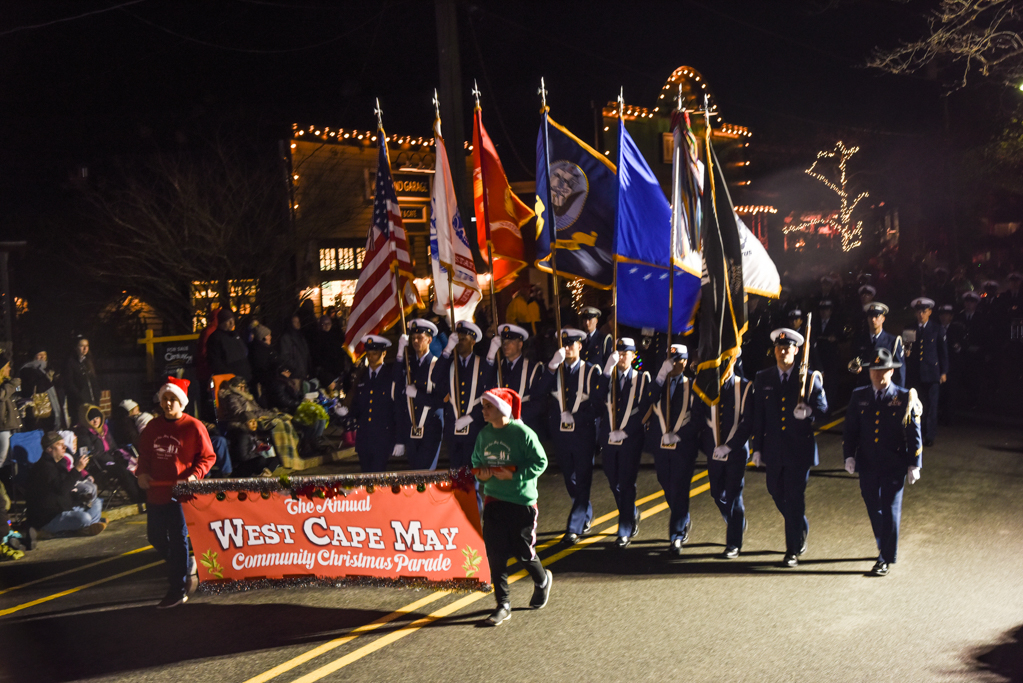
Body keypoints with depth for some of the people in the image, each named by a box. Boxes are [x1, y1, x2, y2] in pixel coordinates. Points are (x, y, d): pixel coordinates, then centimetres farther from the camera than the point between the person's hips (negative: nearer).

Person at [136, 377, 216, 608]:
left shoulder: (193, 427, -6)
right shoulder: (153, 426, 11)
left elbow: (208, 457, -4)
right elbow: (144, 453, 19)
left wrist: (194, 476, -19)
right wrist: (142, 472, 1)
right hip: (156, 491, 6)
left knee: (178, 540, -2)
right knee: (156, 537, 12)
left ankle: (178, 590, 6)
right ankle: (187, 567, 35)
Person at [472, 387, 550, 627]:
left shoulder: (523, 433, -12)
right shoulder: (484, 434, 5)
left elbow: (540, 462, -11)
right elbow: (476, 461, 19)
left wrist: (514, 474, -20)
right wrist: (480, 471, -4)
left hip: (522, 502, -5)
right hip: (493, 501, 5)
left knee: (523, 551, 6)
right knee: (495, 553, 0)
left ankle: (542, 581, 38)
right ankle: (503, 605, 8)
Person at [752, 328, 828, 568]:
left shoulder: (809, 378, -2)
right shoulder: (763, 379, 5)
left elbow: (823, 408, -1)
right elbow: (758, 415, 7)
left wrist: (808, 411, -24)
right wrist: (757, 447, 5)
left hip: (800, 447, -4)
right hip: (774, 447, 4)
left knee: (795, 496, -3)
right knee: (777, 492, 13)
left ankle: (793, 550, 7)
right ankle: (801, 529, 41)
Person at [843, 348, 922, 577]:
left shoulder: (905, 398, -4)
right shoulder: (859, 397, 5)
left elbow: (914, 434, -3)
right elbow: (850, 429, 9)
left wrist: (914, 464, -6)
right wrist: (849, 456, -1)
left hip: (894, 466, -3)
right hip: (867, 465, 3)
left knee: (890, 510, -2)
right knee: (874, 509, 13)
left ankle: (886, 558, 6)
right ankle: (885, 548, 33)